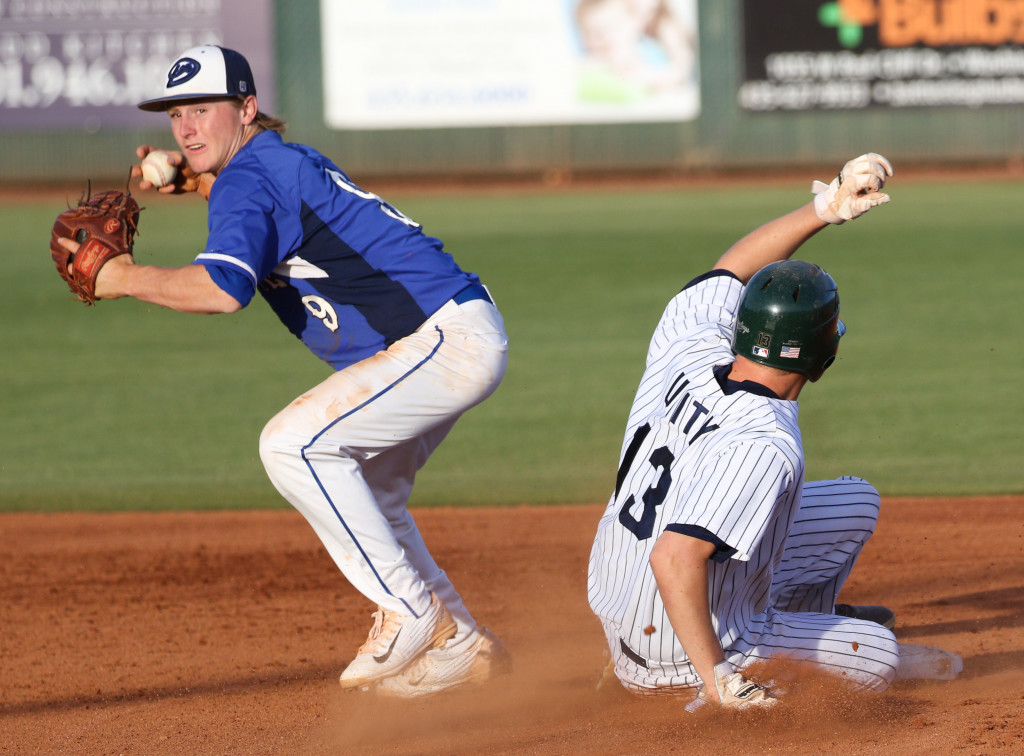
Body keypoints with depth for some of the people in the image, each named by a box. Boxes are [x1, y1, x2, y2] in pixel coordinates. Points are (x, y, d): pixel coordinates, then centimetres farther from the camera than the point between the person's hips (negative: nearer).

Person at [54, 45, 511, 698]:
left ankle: (414, 615, -13)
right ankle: (463, 649, 24)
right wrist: (199, 182, 23)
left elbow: (223, 288, -32)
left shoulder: (250, 177, -14)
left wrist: (126, 278, -20)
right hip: (449, 340, 11)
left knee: (294, 443, -19)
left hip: (452, 336, -11)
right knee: (362, 500, 21)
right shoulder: (290, 160, 15)